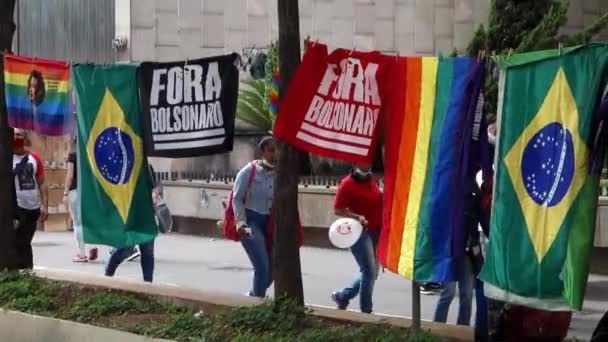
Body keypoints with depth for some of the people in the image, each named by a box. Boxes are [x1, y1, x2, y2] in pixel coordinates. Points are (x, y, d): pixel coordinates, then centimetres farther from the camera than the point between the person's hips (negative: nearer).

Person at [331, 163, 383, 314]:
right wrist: (357, 217, -25)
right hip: (359, 232, -8)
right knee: (369, 271, -8)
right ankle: (366, 311, 4)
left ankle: (342, 296, 27)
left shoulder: (372, 181, 12)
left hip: (375, 232, 8)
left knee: (372, 272, 12)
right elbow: (338, 210, -12)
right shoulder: (348, 183, -10)